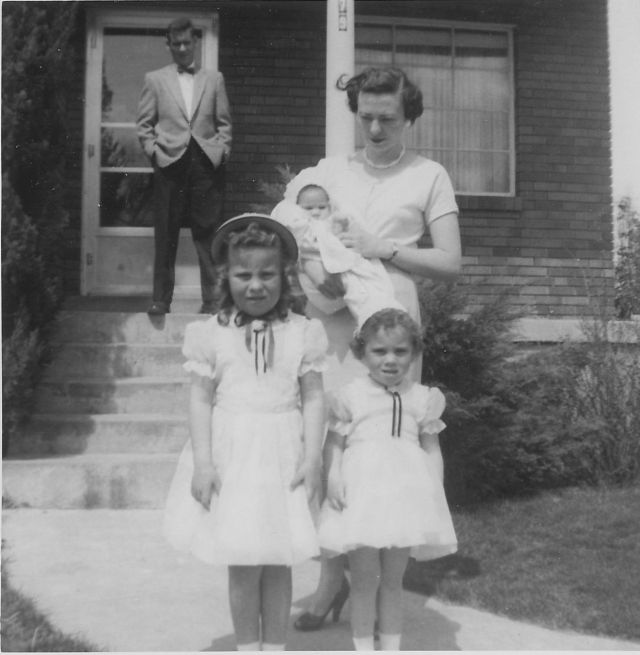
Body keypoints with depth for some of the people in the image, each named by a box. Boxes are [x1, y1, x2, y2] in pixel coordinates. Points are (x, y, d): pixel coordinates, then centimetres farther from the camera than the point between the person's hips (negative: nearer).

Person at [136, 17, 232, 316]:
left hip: (207, 165, 1)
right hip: (169, 164, 0)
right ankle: (160, 299, 6)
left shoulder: (214, 79, 15)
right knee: (165, 236, 0)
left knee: (208, 235, -1)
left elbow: (224, 123, 13)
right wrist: (154, 151, -2)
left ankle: (212, 299, 4)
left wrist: (222, 151, 0)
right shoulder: (154, 79, 12)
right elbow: (144, 124, 10)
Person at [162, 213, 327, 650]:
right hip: (231, 454, 0)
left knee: (279, 559, 8)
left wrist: (312, 455, -8)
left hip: (283, 455, 0)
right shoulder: (213, 334, -1)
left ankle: (275, 644, 24)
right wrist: (203, 461, -7)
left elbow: (314, 397, -1)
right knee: (242, 561, 6)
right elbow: (201, 398, -1)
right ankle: (247, 645, 23)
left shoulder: (302, 332, 0)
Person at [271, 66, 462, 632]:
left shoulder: (429, 176, 9)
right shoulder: (326, 172, 15)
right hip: (327, 323, 2)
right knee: (325, 446, -2)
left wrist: (384, 249, -9)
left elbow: (451, 263, 3)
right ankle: (333, 576, 13)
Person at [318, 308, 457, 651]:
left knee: (392, 581, 14)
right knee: (364, 581, 5)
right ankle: (364, 645, 20)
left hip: (403, 494, 2)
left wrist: (436, 489, -1)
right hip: (361, 493, -2)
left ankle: (392, 646, 27)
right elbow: (335, 446, 0)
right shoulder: (350, 396, -1)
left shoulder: (422, 398, 6)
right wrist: (334, 478, -15)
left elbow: (431, 449, 11)